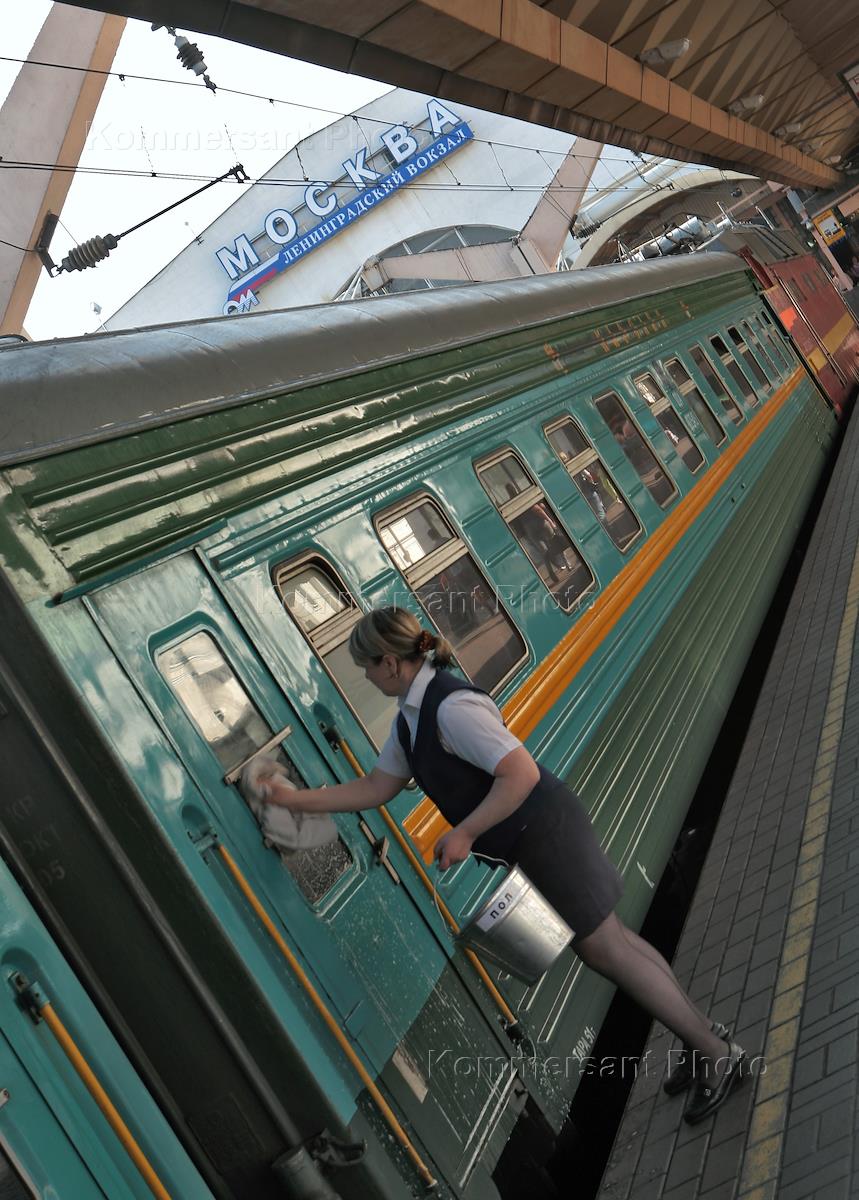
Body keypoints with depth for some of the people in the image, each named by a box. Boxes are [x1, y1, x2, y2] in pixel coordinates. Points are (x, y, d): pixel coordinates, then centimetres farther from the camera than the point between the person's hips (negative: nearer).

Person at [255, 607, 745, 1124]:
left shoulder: (452, 706, -25)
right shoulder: (412, 717, 6)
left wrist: (464, 834, -24)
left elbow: (522, 774, -30)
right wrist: (294, 798, 6)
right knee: (606, 941, 16)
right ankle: (702, 1034, 30)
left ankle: (717, 1054, 17)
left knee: (605, 949, 1)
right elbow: (376, 789, 10)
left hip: (544, 832, -9)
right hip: (523, 845, 9)